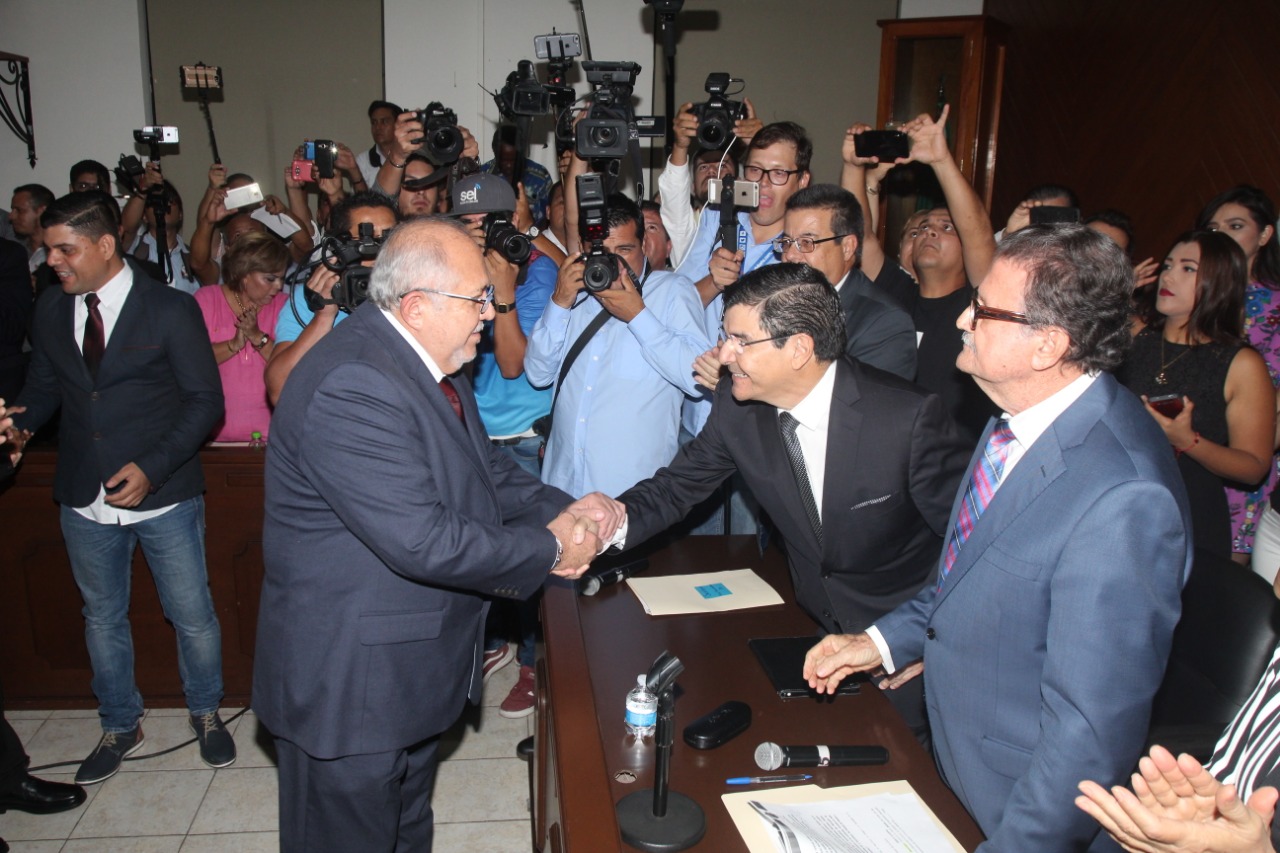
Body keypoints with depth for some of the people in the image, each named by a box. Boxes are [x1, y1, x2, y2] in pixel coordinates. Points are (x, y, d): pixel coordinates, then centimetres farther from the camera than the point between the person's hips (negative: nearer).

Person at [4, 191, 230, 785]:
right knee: (102, 619, 19)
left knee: (192, 616, 8)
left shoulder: (170, 309, -11)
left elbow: (205, 400, -11)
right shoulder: (49, 311, 4)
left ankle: (205, 713, 34)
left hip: (163, 494, -4)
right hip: (86, 501, 5)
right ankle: (119, 725, 40)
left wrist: (152, 467, -20)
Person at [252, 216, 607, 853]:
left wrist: (557, 512, -7)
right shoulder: (350, 388, -29)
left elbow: (484, 464, 11)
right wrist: (552, 551, -20)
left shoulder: (424, 362, 3)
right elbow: (422, 540, -32)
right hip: (348, 681, -9)